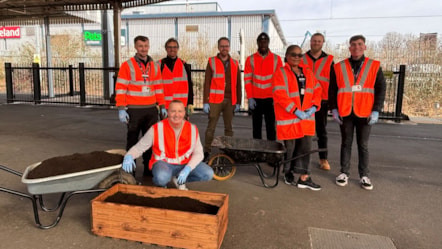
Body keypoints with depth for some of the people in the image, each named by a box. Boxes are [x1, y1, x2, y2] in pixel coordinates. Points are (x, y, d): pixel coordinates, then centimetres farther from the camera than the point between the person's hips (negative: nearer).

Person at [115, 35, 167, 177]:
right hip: (134, 110, -4)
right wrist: (121, 109, -13)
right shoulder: (127, 65, -3)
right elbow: (120, 88, -7)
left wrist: (162, 107, 11)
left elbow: (158, 88, 14)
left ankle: (149, 169, 21)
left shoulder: (154, 66, 10)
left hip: (151, 109, 4)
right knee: (132, 141, 5)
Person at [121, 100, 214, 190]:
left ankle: (179, 180, 6)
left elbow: (198, 153, -6)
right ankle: (161, 183, 2)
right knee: (161, 178, -39)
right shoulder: (157, 128, -13)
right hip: (164, 163, -3)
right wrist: (129, 156, -30)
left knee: (208, 173, -19)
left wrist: (187, 169, -23)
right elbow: (139, 147, -7)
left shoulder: (192, 129, -7)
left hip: (186, 164, 4)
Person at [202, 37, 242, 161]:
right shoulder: (212, 62, 3)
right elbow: (207, 83, 0)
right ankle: (206, 152, 9)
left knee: (229, 128, 9)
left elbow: (238, 84, 11)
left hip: (230, 100, 3)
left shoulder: (234, 63, 11)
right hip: (215, 100, -2)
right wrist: (205, 102, -6)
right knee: (211, 127, 0)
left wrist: (238, 102, 6)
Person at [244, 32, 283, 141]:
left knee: (271, 127, 3)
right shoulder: (250, 59, 4)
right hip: (255, 99, 1)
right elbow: (247, 80, 1)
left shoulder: (276, 59, 4)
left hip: (271, 99, -1)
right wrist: (250, 98, -6)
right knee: (256, 127, 8)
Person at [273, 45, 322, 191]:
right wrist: (296, 110, -20)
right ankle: (288, 174, 25)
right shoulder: (281, 73, -7)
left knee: (306, 147, 4)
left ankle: (304, 178, 10)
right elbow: (280, 95, -17)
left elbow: (316, 90, 13)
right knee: (290, 147, 6)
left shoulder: (307, 72, 12)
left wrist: (314, 106, -3)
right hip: (288, 118, -5)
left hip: (307, 117, 5)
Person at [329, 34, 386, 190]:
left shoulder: (374, 66, 4)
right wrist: (333, 109, -1)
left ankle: (364, 175, 17)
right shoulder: (339, 67, 5)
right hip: (344, 113, 1)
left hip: (365, 113, 0)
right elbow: (332, 90, 7)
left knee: (363, 145, 8)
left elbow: (381, 89, 3)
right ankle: (344, 173, 18)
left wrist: (376, 111, -6)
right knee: (346, 143, 9)